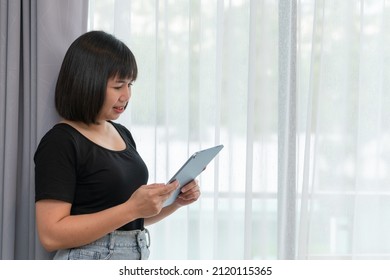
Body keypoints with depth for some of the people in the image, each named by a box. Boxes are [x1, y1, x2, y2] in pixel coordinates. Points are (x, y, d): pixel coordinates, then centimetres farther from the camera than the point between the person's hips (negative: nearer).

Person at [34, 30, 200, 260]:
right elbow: (51, 235, -22)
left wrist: (175, 201, -3)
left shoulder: (123, 134, 8)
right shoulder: (60, 143, -15)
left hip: (138, 258, 7)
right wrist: (131, 208, -25)